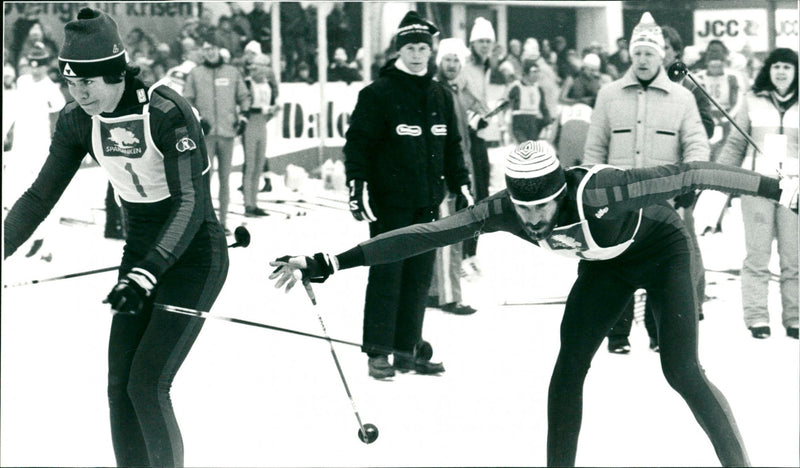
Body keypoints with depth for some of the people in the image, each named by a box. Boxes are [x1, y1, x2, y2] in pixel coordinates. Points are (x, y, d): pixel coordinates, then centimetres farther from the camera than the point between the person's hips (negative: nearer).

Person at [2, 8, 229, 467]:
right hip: (142, 250, 6)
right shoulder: (78, 121, -6)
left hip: (195, 253, -6)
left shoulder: (167, 112, -25)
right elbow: (41, 196, 2)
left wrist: (146, 275, -37)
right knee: (120, 386, 1)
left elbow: (192, 202, -28)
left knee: (147, 383, -14)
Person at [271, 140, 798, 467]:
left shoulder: (598, 191, -42)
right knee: (568, 370, -3)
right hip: (606, 264, 5)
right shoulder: (506, 211, -28)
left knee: (683, 371, -14)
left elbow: (688, 175, -36)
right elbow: (425, 235, -30)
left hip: (663, 247, -5)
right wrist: (325, 264, -34)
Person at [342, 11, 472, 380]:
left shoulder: (441, 96, 13)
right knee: (386, 276, -4)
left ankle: (407, 349, 14)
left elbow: (451, 146, 21)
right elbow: (358, 143, -8)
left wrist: (461, 184, 16)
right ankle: (378, 353, 2)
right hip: (388, 201, -6)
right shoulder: (378, 93, -6)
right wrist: (357, 186, -14)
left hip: (427, 203, 6)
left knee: (419, 277, 7)